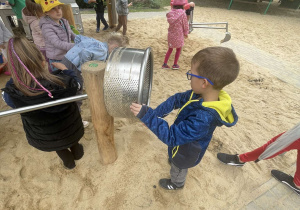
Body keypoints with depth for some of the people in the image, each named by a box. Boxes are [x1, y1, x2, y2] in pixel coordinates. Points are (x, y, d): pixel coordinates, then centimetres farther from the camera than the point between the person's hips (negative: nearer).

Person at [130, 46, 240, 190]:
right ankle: (173, 160, 71)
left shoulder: (203, 120, -47)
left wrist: (147, 116, -45)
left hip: (185, 152, -5)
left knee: (178, 169, 30)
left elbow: (171, 136, -42)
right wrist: (156, 113, -21)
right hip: (183, 141, 6)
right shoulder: (199, 94, -23)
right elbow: (177, 99, -11)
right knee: (174, 160, 38)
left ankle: (177, 184, 62)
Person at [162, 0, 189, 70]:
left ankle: (165, 64, 15)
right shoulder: (182, 13, -13)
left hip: (171, 33, 4)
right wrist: (186, 33, 8)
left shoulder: (170, 13, -2)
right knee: (178, 49, 13)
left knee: (170, 49, 17)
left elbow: (170, 23, 7)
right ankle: (175, 64, 19)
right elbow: (185, 25, -6)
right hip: (179, 34, -4)